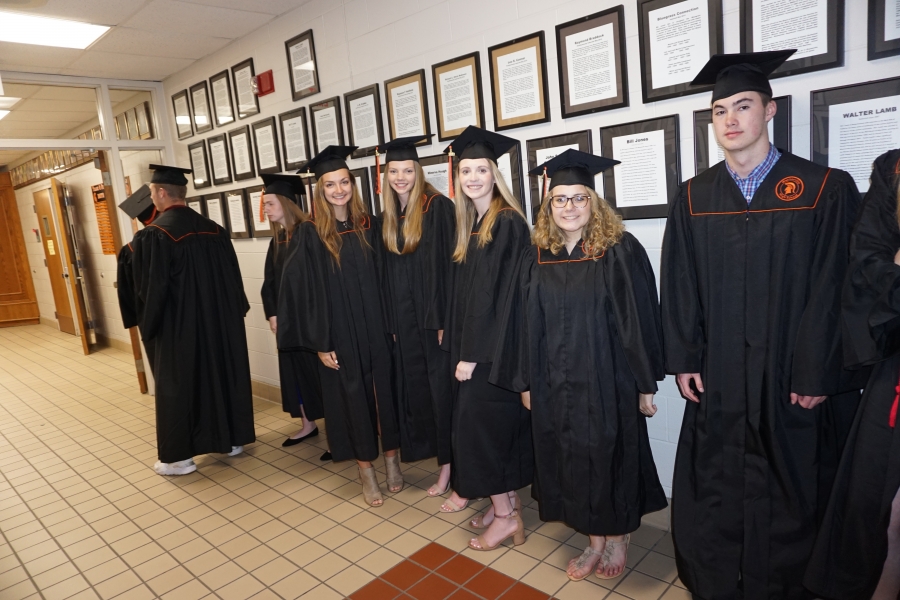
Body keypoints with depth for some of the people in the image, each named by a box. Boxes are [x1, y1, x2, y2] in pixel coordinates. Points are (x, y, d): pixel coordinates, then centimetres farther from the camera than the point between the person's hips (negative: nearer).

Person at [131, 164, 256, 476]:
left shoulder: (154, 234, -15)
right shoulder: (212, 229, 3)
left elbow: (148, 288, -13)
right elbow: (233, 276, 6)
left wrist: (147, 324, 3)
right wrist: (233, 311, 15)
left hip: (179, 325, -6)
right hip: (218, 320, 6)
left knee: (178, 385, 6)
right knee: (221, 374, 15)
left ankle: (179, 457, 16)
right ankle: (231, 439, 27)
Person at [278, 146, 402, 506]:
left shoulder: (369, 227, 3)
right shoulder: (309, 235, -6)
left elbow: (384, 279, 6)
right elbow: (302, 291, -7)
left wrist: (394, 324, 1)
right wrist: (319, 342, -10)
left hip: (377, 329, 3)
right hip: (340, 336, -2)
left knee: (385, 392, 10)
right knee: (352, 397, 8)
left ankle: (391, 458, 30)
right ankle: (366, 473, 24)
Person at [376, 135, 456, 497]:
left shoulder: (438, 207, -8)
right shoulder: (388, 217, 11)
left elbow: (447, 266, -13)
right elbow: (388, 273, 12)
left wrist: (445, 320, -17)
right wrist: (391, 322, 7)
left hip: (436, 316, -6)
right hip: (405, 320, 7)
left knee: (442, 386, 1)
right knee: (416, 388, 11)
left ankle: (451, 464, 14)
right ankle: (445, 462, 25)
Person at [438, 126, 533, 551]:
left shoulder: (508, 223, -14)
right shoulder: (468, 224, 12)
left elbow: (497, 294, -18)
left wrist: (472, 353, -17)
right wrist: (458, 345, 8)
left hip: (495, 345, -8)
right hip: (472, 344, 8)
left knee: (481, 422, -3)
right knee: (498, 424, 14)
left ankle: (503, 515, 14)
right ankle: (510, 505, 27)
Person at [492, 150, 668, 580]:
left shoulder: (620, 251, -9)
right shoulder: (536, 256, 2)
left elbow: (640, 320, -8)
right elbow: (524, 322, 4)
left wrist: (646, 385, -7)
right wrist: (526, 381, 5)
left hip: (607, 380, -3)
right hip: (553, 382, 4)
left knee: (609, 458, 11)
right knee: (569, 460, 13)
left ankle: (619, 539, 37)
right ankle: (595, 540, 35)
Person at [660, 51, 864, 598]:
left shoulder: (826, 190, -4)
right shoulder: (693, 198, 4)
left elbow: (831, 290, -6)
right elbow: (679, 285, 3)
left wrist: (814, 374, -9)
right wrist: (684, 359, -2)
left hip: (792, 378, -2)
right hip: (717, 375, 2)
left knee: (789, 490, 12)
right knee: (712, 492, 10)